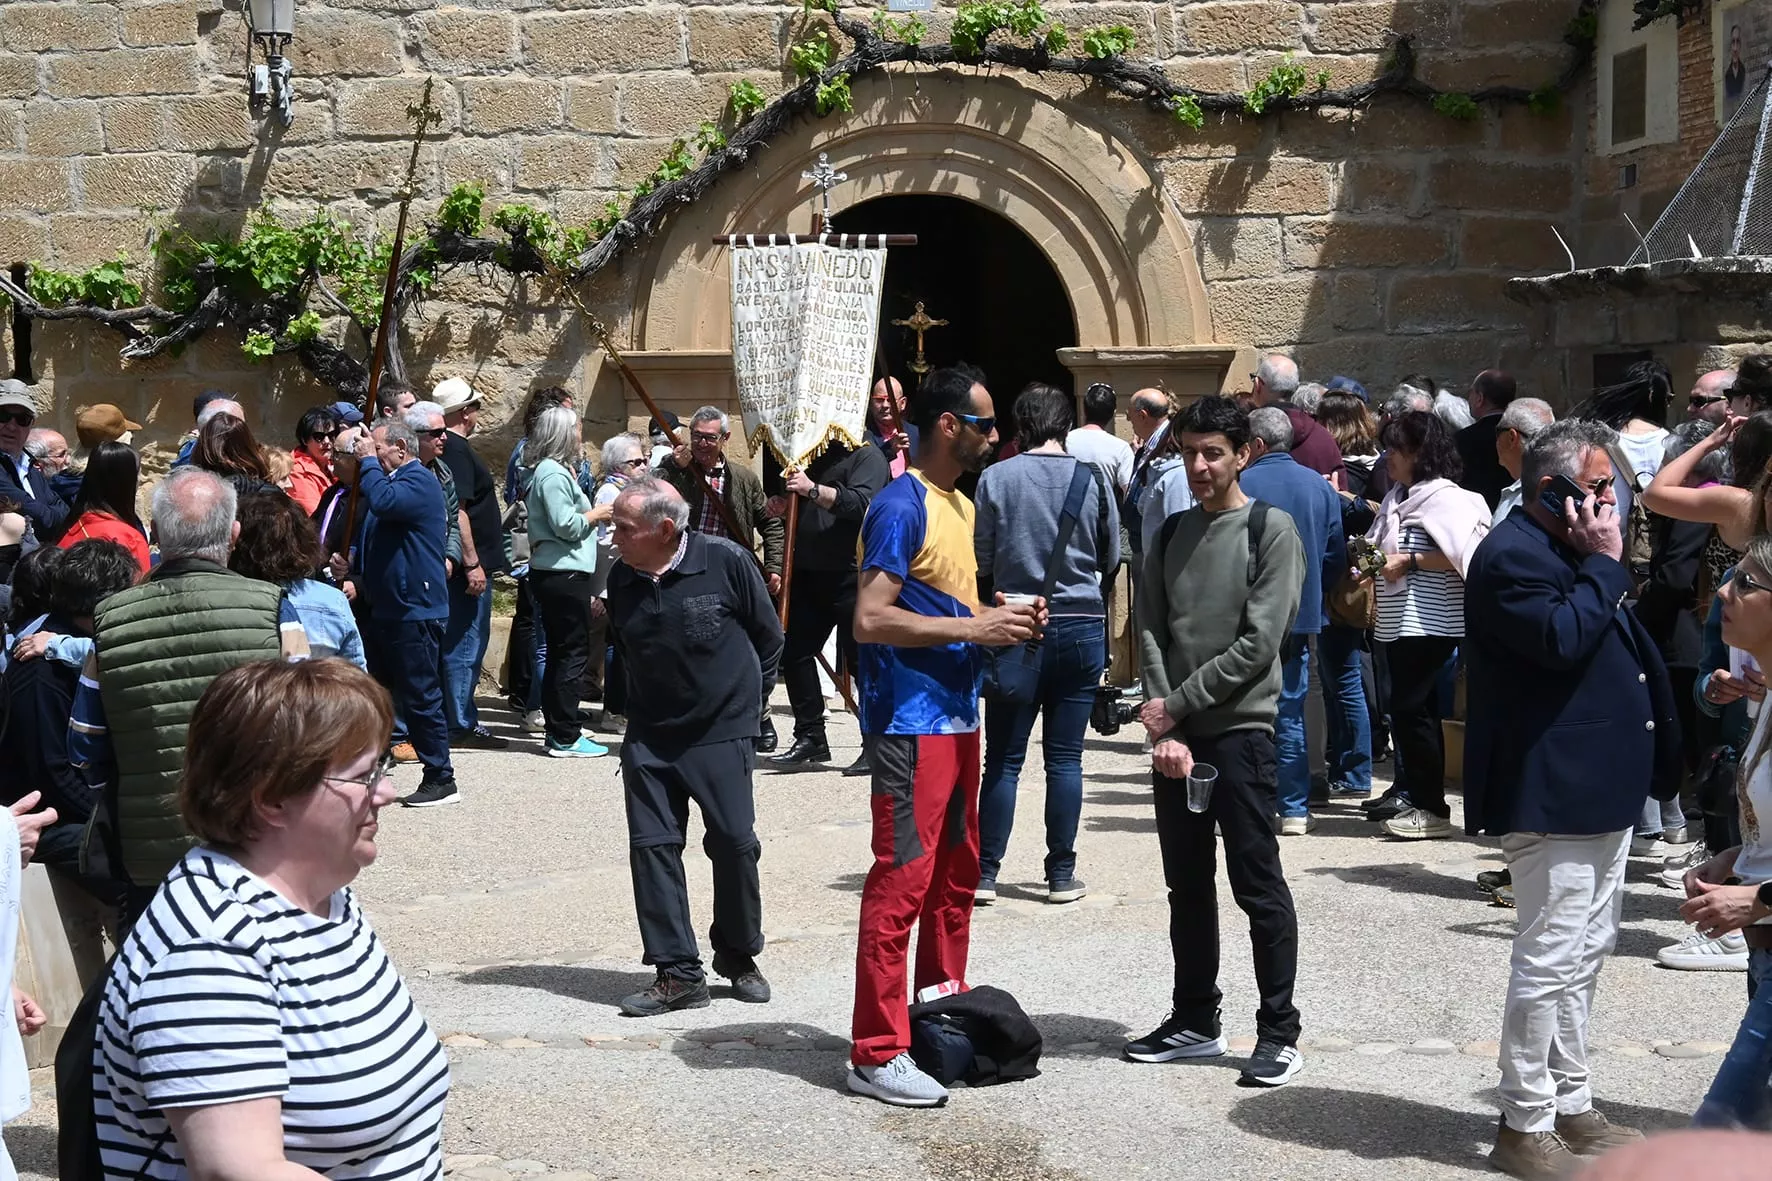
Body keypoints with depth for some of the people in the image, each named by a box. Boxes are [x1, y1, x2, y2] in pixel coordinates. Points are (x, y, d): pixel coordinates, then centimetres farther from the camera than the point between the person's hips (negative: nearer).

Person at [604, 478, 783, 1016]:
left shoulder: (726, 562, -12)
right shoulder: (622, 580, 1)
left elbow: (769, 637, 1)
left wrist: (745, 700, 6)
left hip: (722, 731, -4)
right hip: (649, 737, 4)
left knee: (734, 844, -1)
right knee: (651, 846, -2)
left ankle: (738, 956, 20)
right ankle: (677, 973, 5)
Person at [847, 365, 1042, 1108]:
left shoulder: (960, 504, 15)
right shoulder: (901, 507, -15)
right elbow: (871, 619, -22)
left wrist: (1003, 620, 5)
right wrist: (973, 628, -21)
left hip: (956, 718, 10)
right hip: (910, 723, -10)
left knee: (956, 873, 17)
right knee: (901, 880, -8)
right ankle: (876, 1054, -3)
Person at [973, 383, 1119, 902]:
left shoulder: (995, 478, -6)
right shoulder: (1092, 478, -3)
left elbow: (981, 560, 0)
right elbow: (1111, 556, 8)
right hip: (1081, 625, 1)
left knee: (1003, 758, 5)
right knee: (1065, 758, 6)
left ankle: (985, 874, 6)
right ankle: (1061, 874, 10)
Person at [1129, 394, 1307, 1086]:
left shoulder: (1271, 531, -5)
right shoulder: (1170, 535, 12)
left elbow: (1258, 643, -12)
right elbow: (1151, 633, 5)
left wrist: (1177, 705, -10)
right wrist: (1164, 731, -7)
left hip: (1239, 729, -6)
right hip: (1175, 732, 6)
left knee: (1258, 886, -3)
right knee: (1187, 885, 12)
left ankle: (1279, 1034, 4)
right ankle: (1196, 1022, 22)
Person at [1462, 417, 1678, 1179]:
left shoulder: (1571, 553, 18)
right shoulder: (1513, 555, -14)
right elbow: (1562, 638, -26)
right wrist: (1604, 565, -17)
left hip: (1598, 787, 11)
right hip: (1552, 792, -11)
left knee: (1585, 953, 16)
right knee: (1551, 959, -7)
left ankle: (1569, 1105, 26)